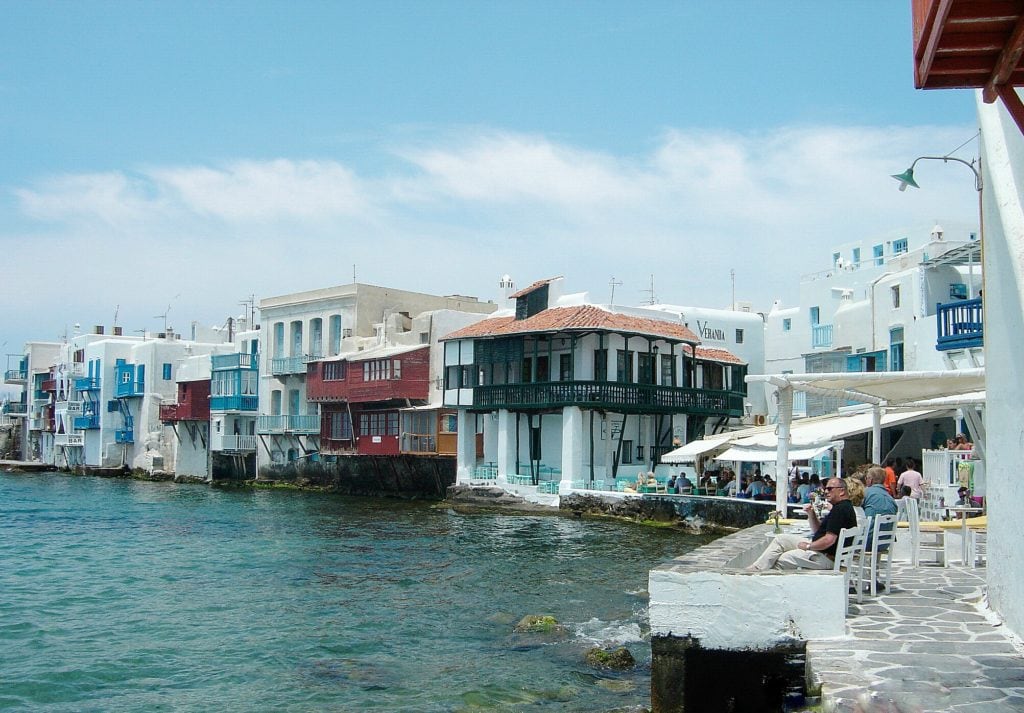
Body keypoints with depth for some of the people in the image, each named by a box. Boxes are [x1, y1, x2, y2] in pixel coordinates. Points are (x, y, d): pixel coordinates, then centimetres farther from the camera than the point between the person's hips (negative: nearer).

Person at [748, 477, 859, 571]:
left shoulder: (840, 509, -20)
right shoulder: (841, 507, 15)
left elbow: (829, 540, -27)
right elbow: (819, 530, 20)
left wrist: (808, 546, -12)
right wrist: (811, 514, 2)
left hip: (826, 557, -11)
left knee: (780, 560, -13)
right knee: (780, 539, 7)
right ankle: (755, 569, 3)